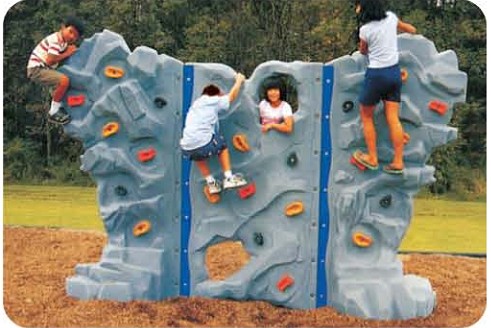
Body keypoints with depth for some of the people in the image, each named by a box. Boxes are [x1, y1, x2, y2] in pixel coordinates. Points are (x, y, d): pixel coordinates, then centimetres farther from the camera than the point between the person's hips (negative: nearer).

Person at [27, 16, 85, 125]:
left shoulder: (63, 41, 11)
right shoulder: (55, 41, -21)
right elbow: (50, 61, -27)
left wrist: (71, 49, -7)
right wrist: (66, 54, -16)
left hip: (44, 69, 11)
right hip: (36, 69, -11)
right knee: (64, 80, -28)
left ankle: (58, 106, 25)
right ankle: (53, 113, -16)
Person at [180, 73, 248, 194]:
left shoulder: (195, 104, 25)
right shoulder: (213, 101, 8)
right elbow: (232, 95, 22)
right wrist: (239, 80, 37)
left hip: (187, 149, 5)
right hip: (204, 144, -5)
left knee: (199, 156, 38)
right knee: (222, 145, 26)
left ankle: (211, 183, 33)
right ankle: (229, 178, 22)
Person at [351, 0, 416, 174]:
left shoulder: (365, 29, -15)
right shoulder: (391, 17, 0)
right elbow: (411, 30, 19)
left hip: (376, 74, -5)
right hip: (394, 72, 6)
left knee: (366, 116, 13)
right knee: (393, 118, 5)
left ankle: (372, 158, 15)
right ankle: (398, 162, 5)